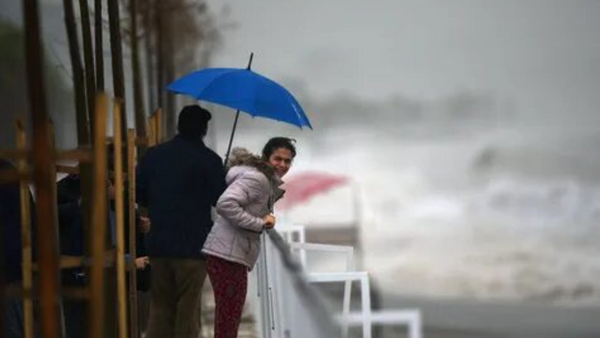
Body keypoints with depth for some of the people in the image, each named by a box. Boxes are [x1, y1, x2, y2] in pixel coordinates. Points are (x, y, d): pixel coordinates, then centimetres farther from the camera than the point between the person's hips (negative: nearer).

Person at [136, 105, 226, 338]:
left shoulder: (154, 155, 5)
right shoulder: (209, 160, -8)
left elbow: (139, 194, 6)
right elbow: (221, 201, -9)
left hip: (158, 243, 4)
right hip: (193, 245, -4)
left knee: (160, 308, 10)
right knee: (188, 310, 1)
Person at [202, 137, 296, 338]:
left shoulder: (269, 183, 21)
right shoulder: (255, 178, -13)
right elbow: (225, 204, -25)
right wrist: (259, 224, -21)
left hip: (234, 254, 11)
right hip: (227, 253, -11)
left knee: (230, 317, 17)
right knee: (228, 318, -9)